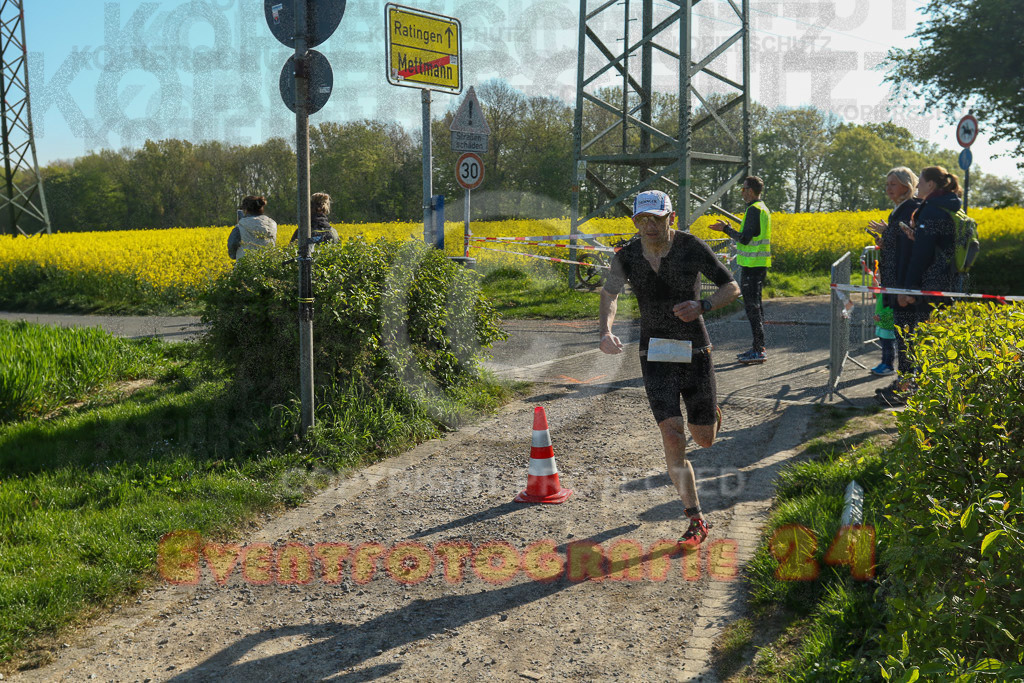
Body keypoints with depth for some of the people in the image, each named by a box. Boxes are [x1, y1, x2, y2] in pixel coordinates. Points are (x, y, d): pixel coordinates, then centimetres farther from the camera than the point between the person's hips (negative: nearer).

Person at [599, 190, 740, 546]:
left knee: (705, 439, 9)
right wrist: (606, 332, -41)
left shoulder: (692, 247, -10)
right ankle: (696, 521, 0)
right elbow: (610, 293, -20)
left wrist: (702, 306, -26)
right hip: (655, 356, 0)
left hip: (696, 352, 0)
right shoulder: (626, 256, -7)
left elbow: (732, 287, -5)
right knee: (672, 438, -13)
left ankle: (711, 411, 48)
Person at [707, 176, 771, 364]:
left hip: (752, 265, -10)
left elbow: (745, 239, -20)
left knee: (752, 306, -7)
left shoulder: (754, 210, -15)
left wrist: (726, 229, -8)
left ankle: (758, 351, -6)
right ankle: (759, 348, 19)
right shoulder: (764, 209, 17)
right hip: (760, 264, 10)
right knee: (755, 305, 14)